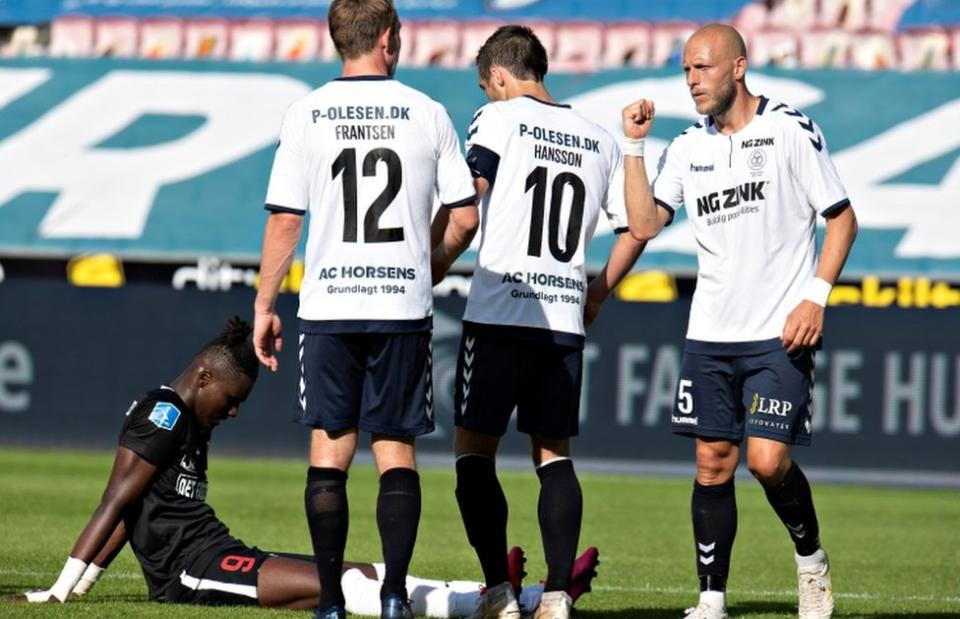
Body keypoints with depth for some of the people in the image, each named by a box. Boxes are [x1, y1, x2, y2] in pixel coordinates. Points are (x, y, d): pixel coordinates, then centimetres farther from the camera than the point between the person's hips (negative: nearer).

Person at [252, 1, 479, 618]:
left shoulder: (306, 114, 0)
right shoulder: (426, 113, 1)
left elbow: (285, 220, -1)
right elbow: (465, 218, 2)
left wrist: (264, 305, 7)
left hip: (328, 307, 0)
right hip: (404, 305, 0)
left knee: (329, 452, 5)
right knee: (396, 451, 7)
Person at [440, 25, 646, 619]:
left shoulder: (499, 118, -1)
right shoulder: (600, 140, 14)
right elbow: (636, 229, 14)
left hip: (500, 313, -5)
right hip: (566, 318, 5)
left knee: (474, 451, 3)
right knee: (555, 455, 10)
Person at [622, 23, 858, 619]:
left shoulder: (791, 130, -5)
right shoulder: (687, 146, 9)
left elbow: (843, 217, -2)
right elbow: (646, 223, 2)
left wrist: (815, 296, -11)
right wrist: (633, 145, -2)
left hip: (780, 334, -5)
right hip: (710, 334, 5)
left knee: (768, 460, -13)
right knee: (713, 464, 4)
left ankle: (812, 558, 13)